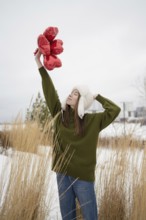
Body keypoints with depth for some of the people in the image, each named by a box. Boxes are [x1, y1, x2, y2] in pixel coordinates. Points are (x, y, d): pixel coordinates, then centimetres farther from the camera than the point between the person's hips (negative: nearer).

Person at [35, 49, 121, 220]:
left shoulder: (92, 121, -3)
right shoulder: (60, 115, 2)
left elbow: (114, 110, -5)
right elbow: (49, 91, -1)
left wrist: (96, 96, 1)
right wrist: (39, 63, -2)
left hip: (83, 176, -2)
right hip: (62, 174, 3)